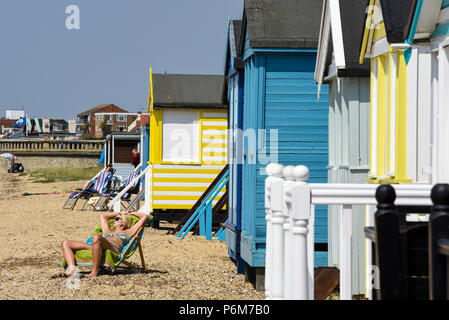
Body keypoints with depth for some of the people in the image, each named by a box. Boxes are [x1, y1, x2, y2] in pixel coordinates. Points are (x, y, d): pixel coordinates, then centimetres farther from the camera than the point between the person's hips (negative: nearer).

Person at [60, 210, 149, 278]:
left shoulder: (127, 232, 30)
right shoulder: (107, 231, 43)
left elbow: (145, 216, 30)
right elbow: (103, 216, 59)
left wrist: (131, 213, 46)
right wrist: (120, 213, 60)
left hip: (113, 249, -6)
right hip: (93, 248, 6)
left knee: (96, 238, -42)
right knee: (65, 243, -11)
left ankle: (95, 271, -36)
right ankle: (71, 268, -35)